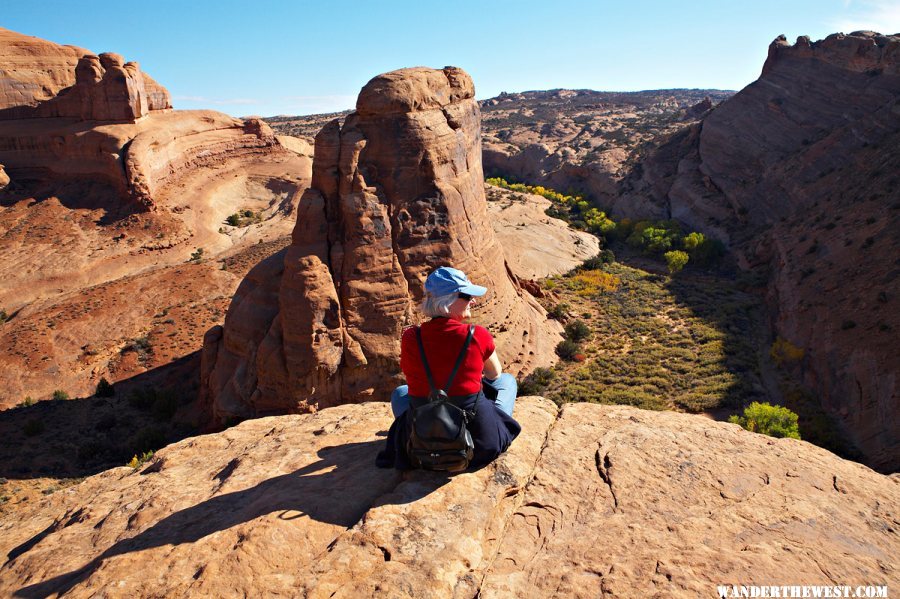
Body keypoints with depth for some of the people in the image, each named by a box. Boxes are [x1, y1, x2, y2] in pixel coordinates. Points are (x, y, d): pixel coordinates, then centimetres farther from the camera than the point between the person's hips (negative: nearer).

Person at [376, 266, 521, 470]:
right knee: (507, 379, 25)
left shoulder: (409, 338, -9)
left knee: (400, 392, 34)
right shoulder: (478, 336, -14)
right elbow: (495, 374, 7)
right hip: (481, 440, -2)